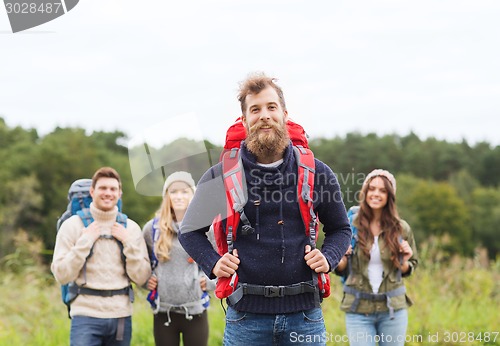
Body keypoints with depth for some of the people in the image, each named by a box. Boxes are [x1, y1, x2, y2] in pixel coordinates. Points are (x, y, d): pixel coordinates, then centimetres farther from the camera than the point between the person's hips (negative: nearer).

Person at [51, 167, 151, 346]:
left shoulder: (131, 228, 7)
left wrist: (129, 243, -7)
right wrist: (85, 242, -11)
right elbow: (61, 275, -6)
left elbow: (141, 278, 3)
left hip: (121, 316, 3)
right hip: (86, 314, -3)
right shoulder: (73, 225, 0)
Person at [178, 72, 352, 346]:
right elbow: (190, 231, 12)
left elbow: (340, 229, 17)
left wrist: (328, 257, -2)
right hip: (246, 315, -1)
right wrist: (212, 263, -4)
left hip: (304, 314, 1)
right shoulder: (220, 176, 0)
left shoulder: (317, 174, 4)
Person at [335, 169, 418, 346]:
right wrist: (341, 260, -14)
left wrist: (404, 264, -8)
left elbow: (411, 265, 14)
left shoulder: (401, 228, 1)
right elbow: (341, 270, 8)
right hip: (358, 308, -1)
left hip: (393, 307, 1)